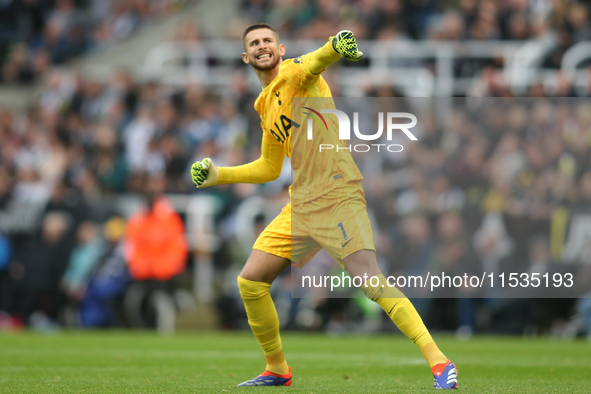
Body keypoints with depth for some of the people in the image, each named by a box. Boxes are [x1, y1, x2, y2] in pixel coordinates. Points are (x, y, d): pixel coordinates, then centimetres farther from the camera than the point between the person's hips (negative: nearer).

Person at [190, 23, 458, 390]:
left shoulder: (294, 72, -2)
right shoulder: (265, 106, 21)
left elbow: (314, 63, -29)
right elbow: (269, 168, 32)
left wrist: (337, 46, -52)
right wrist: (217, 175, 24)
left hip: (337, 194, -8)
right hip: (300, 205, 8)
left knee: (369, 279, -22)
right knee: (250, 281, 6)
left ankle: (440, 363, -23)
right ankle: (277, 370, 23)